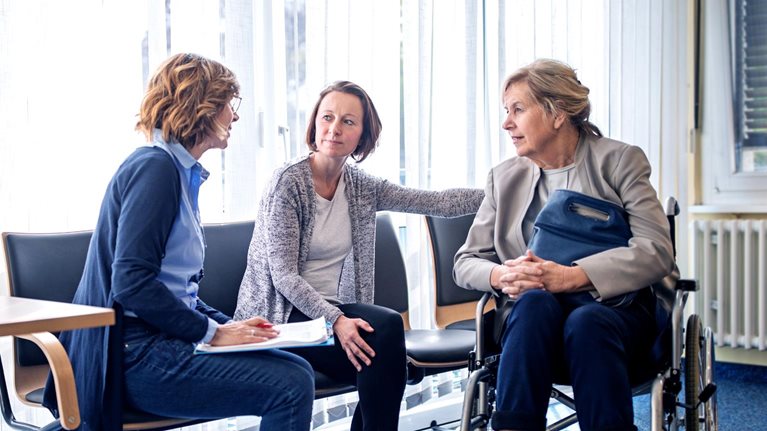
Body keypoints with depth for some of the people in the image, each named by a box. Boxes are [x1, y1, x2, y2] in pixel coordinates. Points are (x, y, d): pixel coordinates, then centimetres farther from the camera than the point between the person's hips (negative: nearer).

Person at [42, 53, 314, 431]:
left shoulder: (180, 172, 18)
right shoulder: (155, 167, -12)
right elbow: (131, 283, -21)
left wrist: (226, 324, 5)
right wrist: (213, 332, -14)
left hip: (162, 341, 10)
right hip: (138, 354, -10)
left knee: (296, 369, -2)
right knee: (291, 386, -20)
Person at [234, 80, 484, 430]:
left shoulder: (360, 187, 6)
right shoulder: (289, 182, -11)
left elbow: (439, 202, 3)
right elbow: (284, 275, -16)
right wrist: (335, 320, -27)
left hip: (331, 308, 5)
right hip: (282, 318, -5)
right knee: (386, 326, -27)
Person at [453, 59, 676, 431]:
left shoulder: (620, 160, 4)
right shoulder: (504, 177, 14)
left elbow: (657, 252, -9)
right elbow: (466, 261, 13)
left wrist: (569, 276, -21)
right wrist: (500, 276, -12)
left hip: (614, 308, -2)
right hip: (533, 316, 2)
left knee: (585, 321, -36)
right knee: (535, 301, -33)